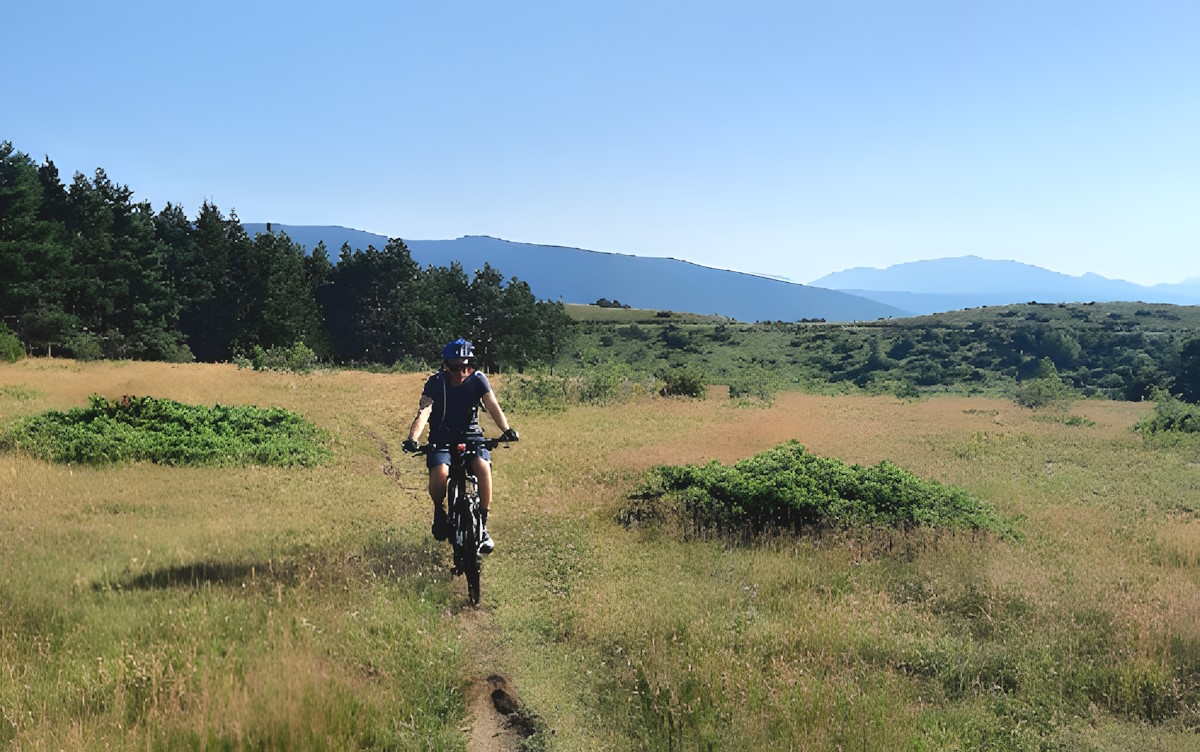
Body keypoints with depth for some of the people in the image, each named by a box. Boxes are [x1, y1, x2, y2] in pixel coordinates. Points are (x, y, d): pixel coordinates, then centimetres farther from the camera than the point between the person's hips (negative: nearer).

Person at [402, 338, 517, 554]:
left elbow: (493, 406, -19)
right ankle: (439, 510, 4)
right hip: (441, 439, -1)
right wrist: (412, 438, -41)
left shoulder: (477, 380, -7)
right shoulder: (435, 382, -11)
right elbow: (424, 412, -23)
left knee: (483, 466, -30)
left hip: (471, 436, 1)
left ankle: (483, 524, -14)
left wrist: (506, 429, -38)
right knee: (440, 473, -31)